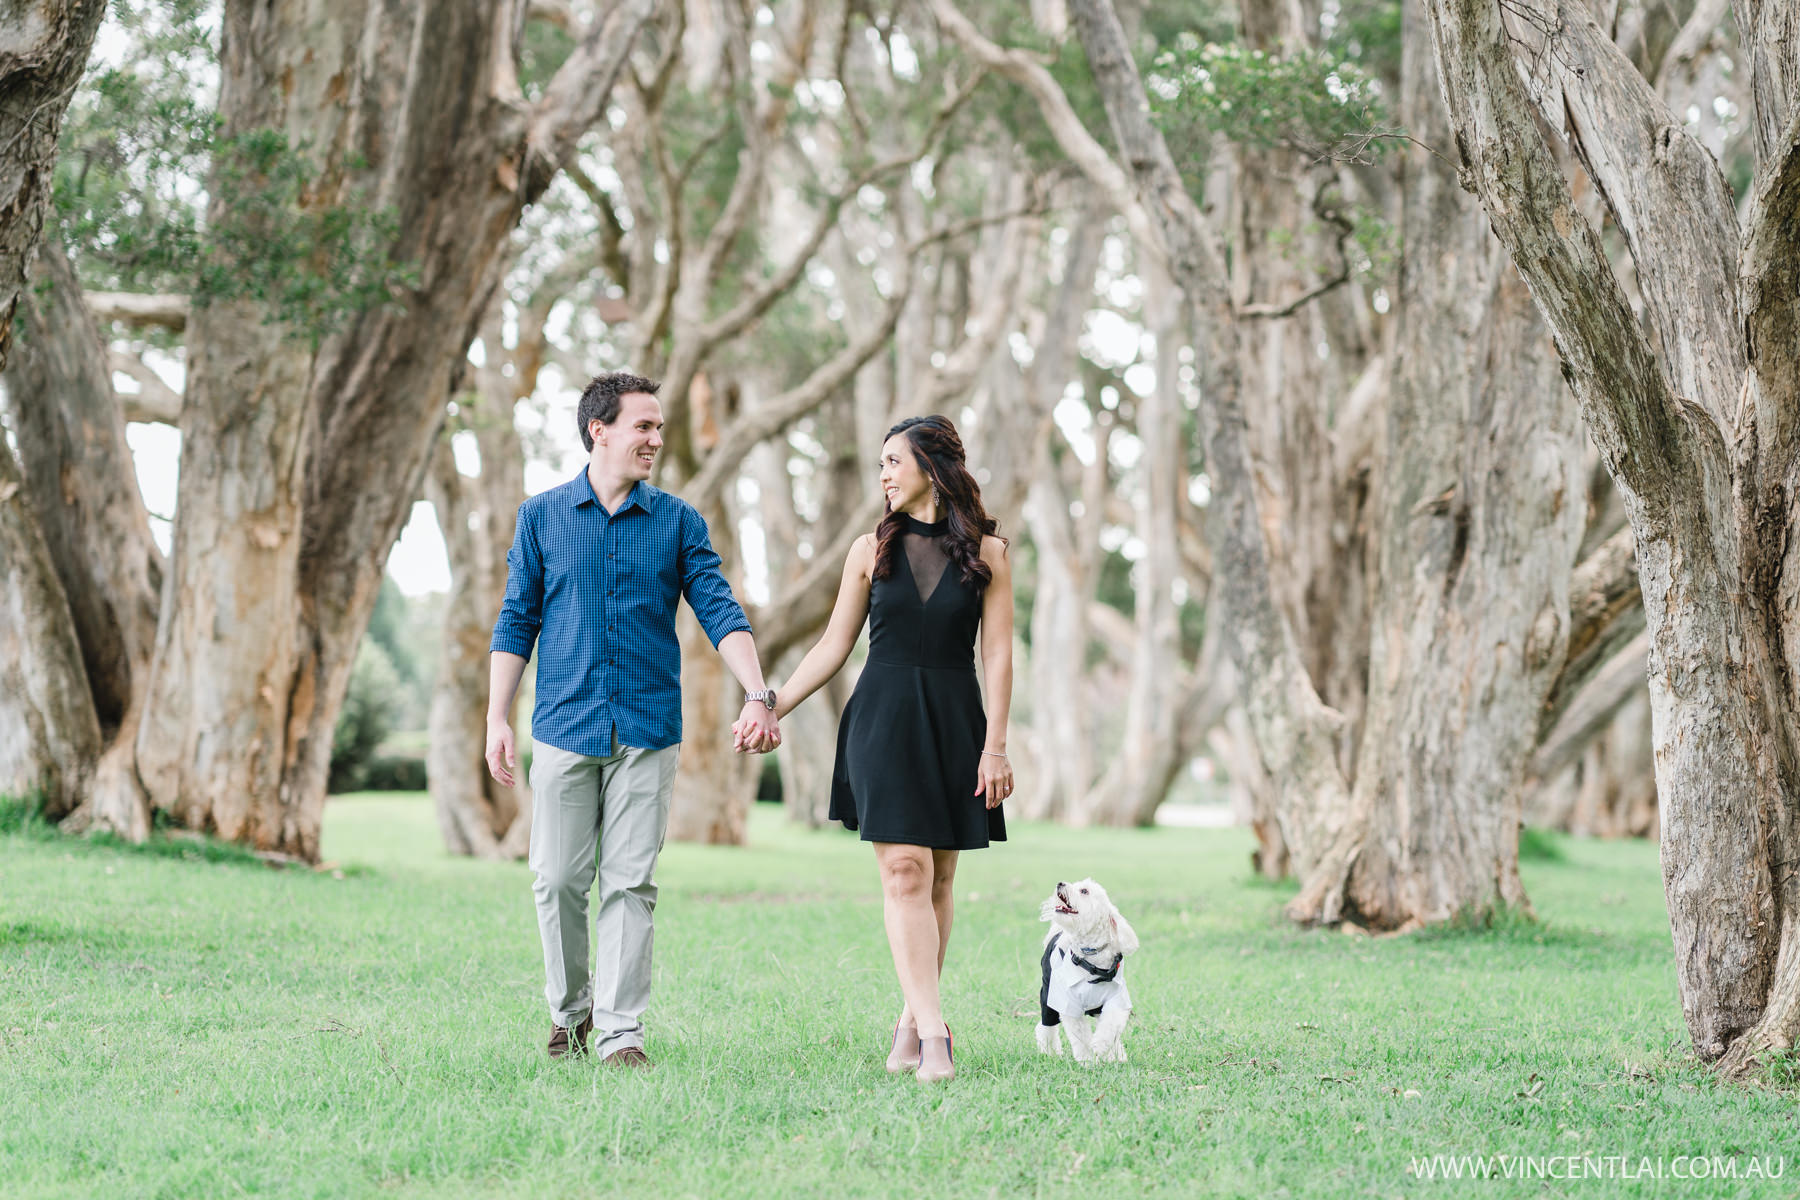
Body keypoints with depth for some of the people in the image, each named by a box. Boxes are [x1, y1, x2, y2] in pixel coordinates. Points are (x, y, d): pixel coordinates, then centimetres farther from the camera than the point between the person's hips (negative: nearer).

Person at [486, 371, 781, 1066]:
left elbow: (720, 610, 0)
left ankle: (620, 1031, 3)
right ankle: (568, 1010, 22)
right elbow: (517, 622, 7)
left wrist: (758, 696, -14)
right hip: (564, 725, 0)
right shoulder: (541, 516, 6)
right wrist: (497, 720, 0)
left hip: (648, 729, 0)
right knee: (559, 880, 2)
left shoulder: (676, 520, 6)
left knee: (631, 882, -2)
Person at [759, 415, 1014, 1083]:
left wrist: (994, 747, -6)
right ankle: (933, 1032, -16)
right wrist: (772, 709, 7)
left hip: (953, 725, 0)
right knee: (905, 873, -11)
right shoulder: (873, 550, 7)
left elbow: (997, 654, 0)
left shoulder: (986, 551, 3)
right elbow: (833, 646, 11)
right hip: (883, 720, 0)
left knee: (937, 879, 3)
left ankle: (910, 1022, 12)